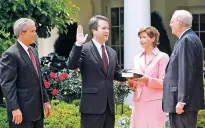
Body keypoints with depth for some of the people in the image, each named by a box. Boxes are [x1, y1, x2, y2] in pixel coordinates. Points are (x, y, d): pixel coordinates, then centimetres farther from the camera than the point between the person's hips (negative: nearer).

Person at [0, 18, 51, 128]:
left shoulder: (33, 51, 16)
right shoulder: (11, 54, -11)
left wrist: (45, 100, 17)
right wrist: (15, 109, -22)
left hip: (37, 109, 8)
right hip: (22, 111, -8)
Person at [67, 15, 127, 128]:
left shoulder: (112, 52, 16)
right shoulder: (84, 49, -6)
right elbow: (71, 65, -19)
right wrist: (78, 44, -28)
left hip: (109, 105, 7)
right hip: (92, 105, -7)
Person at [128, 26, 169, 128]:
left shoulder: (162, 57, 0)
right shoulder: (137, 58, 17)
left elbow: (164, 82, -6)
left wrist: (146, 80, -20)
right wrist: (131, 81, -4)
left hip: (155, 103, -5)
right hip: (138, 102, 5)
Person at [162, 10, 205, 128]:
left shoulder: (187, 40, -14)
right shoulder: (189, 39, 17)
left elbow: (186, 72, -20)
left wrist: (181, 101, -22)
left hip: (184, 100, -10)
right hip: (184, 99, 10)